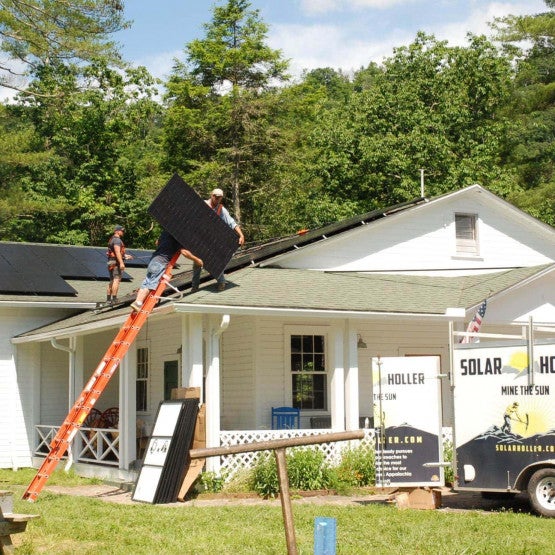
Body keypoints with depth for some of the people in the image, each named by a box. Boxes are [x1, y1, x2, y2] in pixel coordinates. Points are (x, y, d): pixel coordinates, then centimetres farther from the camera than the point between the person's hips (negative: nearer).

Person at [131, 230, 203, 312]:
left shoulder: (165, 232, 17)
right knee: (151, 284, -10)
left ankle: (138, 301, 0)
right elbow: (184, 251, -12)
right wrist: (196, 260, -3)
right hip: (161, 262, -8)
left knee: (146, 283, 6)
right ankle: (138, 302, -17)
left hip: (153, 259, 8)